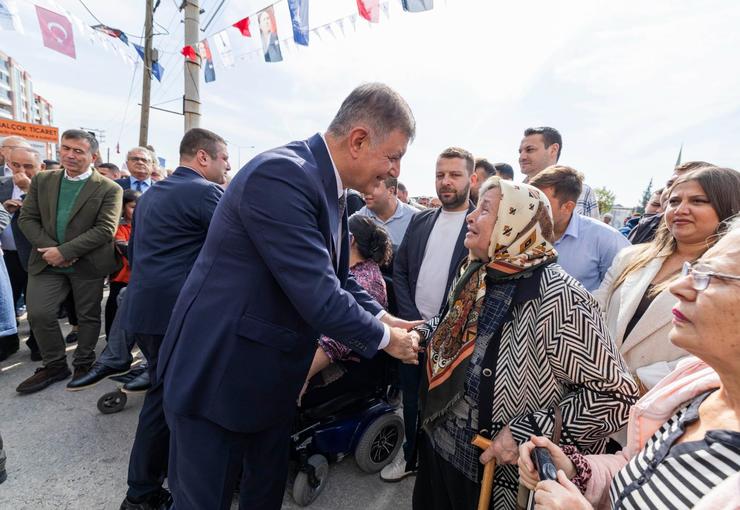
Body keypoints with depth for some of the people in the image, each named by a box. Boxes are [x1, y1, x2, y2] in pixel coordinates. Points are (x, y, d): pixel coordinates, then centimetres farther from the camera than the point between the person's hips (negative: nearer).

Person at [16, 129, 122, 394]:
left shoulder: (109, 189, -8)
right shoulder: (42, 180, 7)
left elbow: (105, 229, -15)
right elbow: (27, 218, 5)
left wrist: (64, 251, -20)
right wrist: (49, 248, -11)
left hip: (88, 264, -3)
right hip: (47, 261, 4)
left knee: (88, 316, 9)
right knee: (39, 313, 1)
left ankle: (84, 364, 28)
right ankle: (55, 365, 21)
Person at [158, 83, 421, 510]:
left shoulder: (331, 189, 3)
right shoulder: (281, 175, -26)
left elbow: (336, 277, 11)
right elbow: (318, 296, -29)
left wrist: (381, 315, -2)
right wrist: (384, 338, -14)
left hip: (275, 377, 9)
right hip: (218, 374, -8)